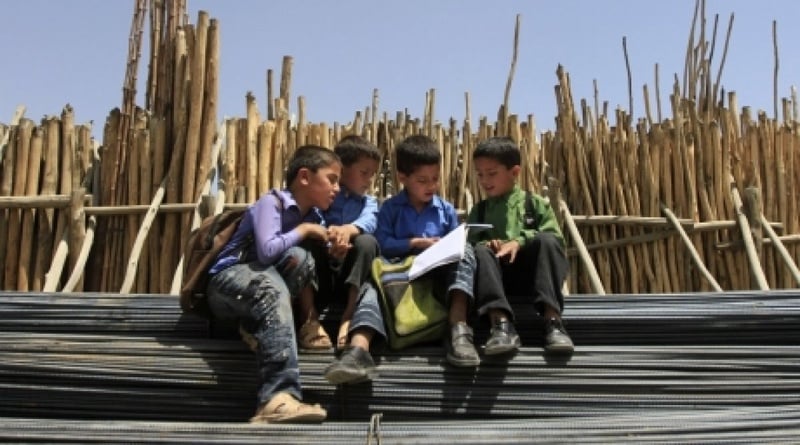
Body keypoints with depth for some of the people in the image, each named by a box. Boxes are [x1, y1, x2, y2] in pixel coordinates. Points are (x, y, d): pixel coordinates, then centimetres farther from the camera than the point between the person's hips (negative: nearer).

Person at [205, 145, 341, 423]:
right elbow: (267, 251, -28)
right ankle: (278, 397, -52)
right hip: (228, 279, -6)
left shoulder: (314, 216, 9)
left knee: (298, 258, -24)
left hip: (267, 278, 6)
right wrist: (302, 231, -15)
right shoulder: (272, 202, -13)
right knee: (272, 287, -39)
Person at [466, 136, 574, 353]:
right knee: (481, 251, -28)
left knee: (546, 241, -28)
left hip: (530, 274, -1)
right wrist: (487, 244, -14)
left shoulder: (536, 203, 10)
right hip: (499, 277, 1)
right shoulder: (479, 210, 17)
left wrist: (520, 241, -18)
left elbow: (555, 239, -3)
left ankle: (552, 320, -39)